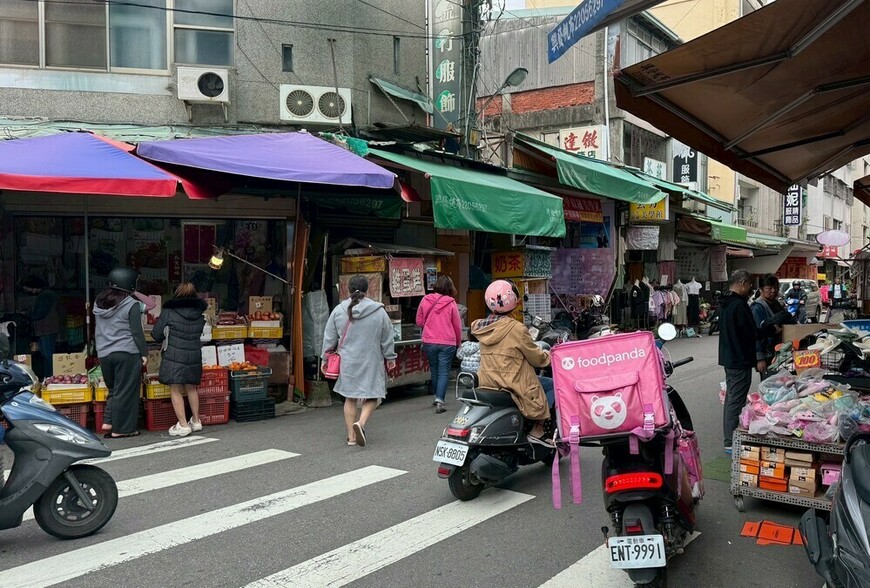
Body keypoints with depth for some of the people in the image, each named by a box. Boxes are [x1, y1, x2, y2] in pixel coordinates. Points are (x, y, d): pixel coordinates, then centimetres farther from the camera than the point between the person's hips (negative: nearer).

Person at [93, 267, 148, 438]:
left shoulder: (99, 302, 11)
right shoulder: (132, 305, -9)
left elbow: (98, 331, 19)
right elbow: (137, 332, -9)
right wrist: (144, 353, -5)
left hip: (104, 353, 6)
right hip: (127, 353, -6)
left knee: (114, 389, 19)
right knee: (126, 391, 1)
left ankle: (108, 421, 11)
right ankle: (121, 429, 4)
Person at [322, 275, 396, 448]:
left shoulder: (338, 311, -1)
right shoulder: (379, 311, -5)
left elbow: (329, 338, 5)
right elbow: (387, 338, 3)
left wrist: (325, 357, 17)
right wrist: (390, 358, 16)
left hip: (348, 362, 2)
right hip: (371, 362, -2)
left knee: (350, 398, 13)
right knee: (372, 396, 8)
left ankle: (351, 436, 15)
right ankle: (360, 423, -17)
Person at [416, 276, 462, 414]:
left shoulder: (425, 300, -2)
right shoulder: (451, 303, -8)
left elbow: (419, 321, 7)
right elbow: (457, 325, -2)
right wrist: (458, 342, 12)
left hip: (429, 342, 3)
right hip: (447, 343, -3)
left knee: (434, 370, 18)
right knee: (444, 372, 2)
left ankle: (437, 398, 31)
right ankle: (439, 400, -9)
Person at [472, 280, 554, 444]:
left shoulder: (482, 327, 5)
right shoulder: (516, 328, -15)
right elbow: (536, 358, -7)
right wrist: (552, 355, 15)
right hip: (512, 384, -8)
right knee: (553, 385, 9)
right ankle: (537, 431, 1)